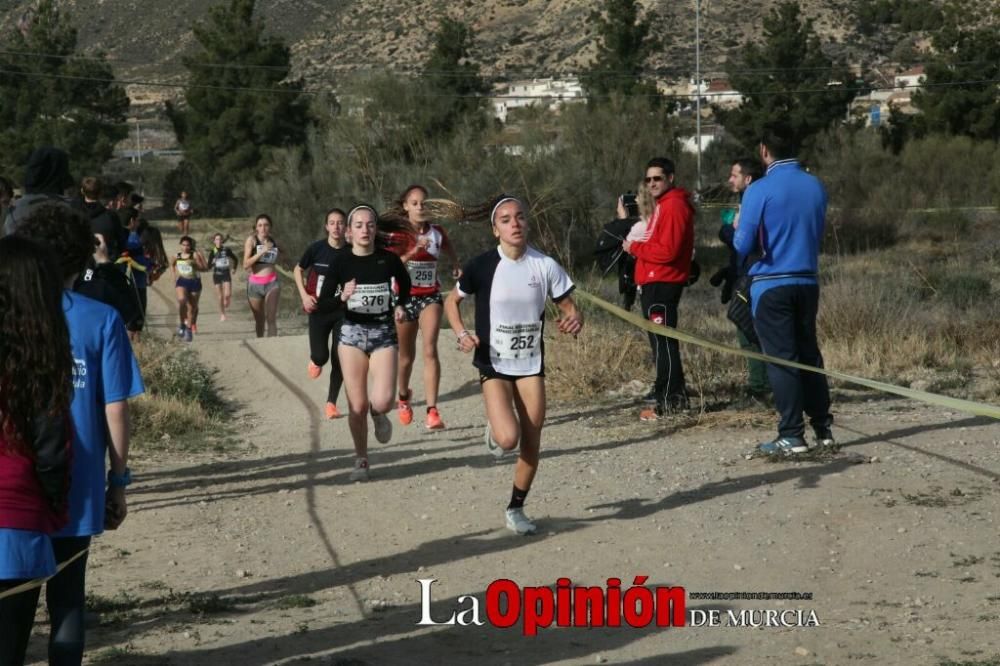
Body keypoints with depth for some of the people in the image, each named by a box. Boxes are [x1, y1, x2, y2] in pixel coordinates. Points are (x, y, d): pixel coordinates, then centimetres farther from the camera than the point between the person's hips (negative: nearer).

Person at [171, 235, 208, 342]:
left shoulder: (195, 255, -6)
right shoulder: (177, 256, 5)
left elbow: (205, 267, -11)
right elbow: (172, 265, 27)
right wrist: (175, 275, 18)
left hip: (194, 282, -1)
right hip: (182, 281, 1)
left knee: (192, 307, 7)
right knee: (181, 300, -27)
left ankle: (189, 330, 22)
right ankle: (182, 324, -9)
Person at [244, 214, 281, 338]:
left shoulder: (273, 241, 9)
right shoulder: (252, 240, -2)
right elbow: (246, 264, -13)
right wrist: (262, 251, -18)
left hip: (272, 282, 1)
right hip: (255, 283, -1)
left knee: (271, 319, -12)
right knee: (259, 321, 11)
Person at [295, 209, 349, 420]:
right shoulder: (316, 249, -8)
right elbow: (298, 270, 7)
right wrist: (304, 295, -3)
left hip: (342, 311, 1)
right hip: (319, 311, 0)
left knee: (339, 359, -3)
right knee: (321, 356, -9)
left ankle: (331, 402, 10)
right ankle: (315, 361, 30)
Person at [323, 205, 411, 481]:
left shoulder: (388, 260, -4)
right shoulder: (341, 262, -6)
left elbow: (405, 283, 18)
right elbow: (322, 305, -7)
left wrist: (400, 306, 1)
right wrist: (342, 297, -26)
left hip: (384, 333, 0)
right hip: (352, 333, 0)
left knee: (382, 401, -16)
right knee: (357, 406, 0)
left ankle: (378, 414, 22)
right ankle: (361, 460, 20)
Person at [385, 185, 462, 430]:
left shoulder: (437, 232, 2)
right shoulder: (398, 234, -7)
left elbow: (449, 249, 26)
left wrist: (456, 266, 9)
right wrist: (414, 251, -34)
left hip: (431, 296, 1)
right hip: (405, 297, -1)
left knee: (430, 350, -18)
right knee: (407, 355, 13)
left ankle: (432, 411, -23)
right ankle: (404, 397, 43)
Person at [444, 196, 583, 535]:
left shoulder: (545, 265, -6)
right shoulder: (482, 266, -11)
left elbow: (569, 307, 3)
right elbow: (452, 300, 3)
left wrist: (575, 320, -21)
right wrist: (462, 333, -13)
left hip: (531, 364, 3)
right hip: (494, 364, -3)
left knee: (531, 444, 3)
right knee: (508, 438, -19)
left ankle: (516, 509, 24)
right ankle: (494, 430, 19)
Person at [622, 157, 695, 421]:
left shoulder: (674, 206, -13)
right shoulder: (664, 206, 20)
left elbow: (667, 251, -20)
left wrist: (635, 247, -10)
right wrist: (636, 246, 6)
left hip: (662, 284, -11)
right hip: (655, 283, 11)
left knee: (663, 342, -9)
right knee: (661, 341, 15)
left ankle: (666, 401, -7)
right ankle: (674, 396, 21)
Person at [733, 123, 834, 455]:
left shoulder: (760, 191, -13)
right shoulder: (816, 186, 5)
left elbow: (743, 246, -12)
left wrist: (738, 228, 8)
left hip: (772, 286, -5)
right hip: (807, 282, 5)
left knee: (781, 359, -2)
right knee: (809, 355, 14)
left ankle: (792, 436, -2)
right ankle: (823, 428, 17)